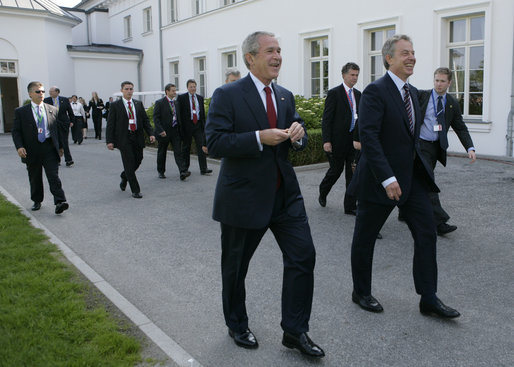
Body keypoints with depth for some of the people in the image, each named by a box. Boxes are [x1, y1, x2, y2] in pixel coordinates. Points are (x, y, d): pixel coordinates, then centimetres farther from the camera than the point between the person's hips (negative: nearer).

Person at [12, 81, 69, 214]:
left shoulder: (53, 110, 8)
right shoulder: (21, 111, 2)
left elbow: (57, 129, 15)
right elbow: (16, 131, 1)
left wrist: (60, 146, 14)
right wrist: (19, 147, -14)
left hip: (49, 148, 0)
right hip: (31, 150, 0)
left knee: (54, 176, -9)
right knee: (35, 178, 11)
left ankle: (60, 202, -16)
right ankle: (37, 201, 26)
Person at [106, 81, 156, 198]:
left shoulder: (139, 104, 11)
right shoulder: (115, 105, 0)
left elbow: (145, 120, 11)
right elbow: (110, 124, -2)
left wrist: (151, 133, -2)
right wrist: (109, 141, -9)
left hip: (137, 137, 4)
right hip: (124, 138, -4)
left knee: (138, 160, 7)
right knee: (129, 163, -5)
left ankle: (124, 177, 37)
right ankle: (135, 190, 2)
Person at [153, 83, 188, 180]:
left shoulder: (176, 103, 11)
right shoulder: (160, 103, -7)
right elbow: (155, 118, -11)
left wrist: (180, 129, 8)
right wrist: (160, 130, -21)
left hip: (175, 131, 4)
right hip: (164, 132, -4)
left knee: (178, 151, -6)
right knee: (162, 153, 10)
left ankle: (183, 172, -15)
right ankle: (161, 172, 25)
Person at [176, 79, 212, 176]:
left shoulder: (200, 98, 13)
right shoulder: (181, 98, 0)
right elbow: (179, 113, -3)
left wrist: (203, 124, 13)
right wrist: (181, 127, -8)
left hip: (198, 125, 3)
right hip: (187, 126, -3)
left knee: (202, 146, -6)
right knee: (186, 148, 7)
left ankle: (203, 169, -8)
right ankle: (185, 169, 19)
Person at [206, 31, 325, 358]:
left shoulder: (285, 96, 10)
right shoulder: (228, 95, -9)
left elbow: (298, 140, 14)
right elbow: (215, 142, -17)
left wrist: (298, 135, -10)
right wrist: (260, 138, -25)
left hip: (286, 193, 5)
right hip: (244, 196, -5)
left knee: (303, 256, 0)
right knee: (236, 266, 11)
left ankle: (295, 331, 16)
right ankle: (237, 325, 35)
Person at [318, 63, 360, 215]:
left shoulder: (358, 94, 12)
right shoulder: (334, 93, -7)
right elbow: (326, 119, -10)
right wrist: (326, 141, -16)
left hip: (354, 139, 5)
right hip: (338, 140, -5)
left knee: (353, 172, 4)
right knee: (336, 169, 6)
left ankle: (350, 206, 9)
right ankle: (322, 193, 34)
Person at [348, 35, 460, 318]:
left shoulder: (412, 91, 12)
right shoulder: (375, 91, -15)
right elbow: (368, 137, -23)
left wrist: (419, 165, 12)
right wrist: (387, 178, -28)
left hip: (412, 176, 8)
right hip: (380, 179, -8)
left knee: (426, 234, 6)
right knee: (365, 238, 8)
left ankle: (429, 299, 16)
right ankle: (361, 293, 26)